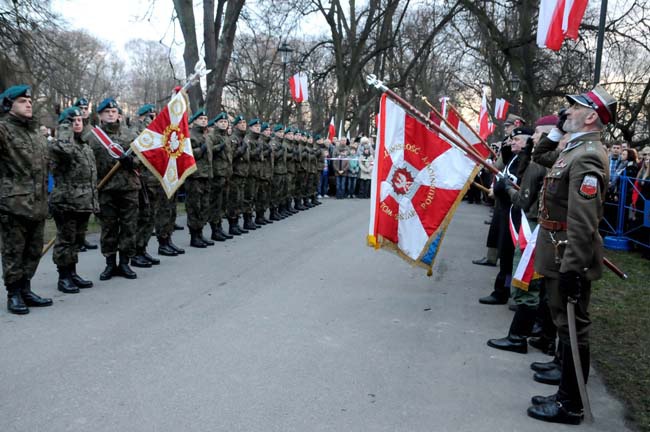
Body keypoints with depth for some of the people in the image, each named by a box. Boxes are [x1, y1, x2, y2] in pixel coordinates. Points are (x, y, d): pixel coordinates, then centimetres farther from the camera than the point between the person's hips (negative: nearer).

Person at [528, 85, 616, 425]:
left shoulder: (587, 158, -19)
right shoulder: (574, 150, 12)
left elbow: (583, 222, -26)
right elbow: (539, 156, 33)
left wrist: (572, 268, -27)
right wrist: (556, 131, 17)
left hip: (569, 259, -10)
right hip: (561, 256, 10)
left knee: (573, 328, 0)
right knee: (565, 325, 16)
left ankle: (570, 405, 12)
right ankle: (566, 394, 29)